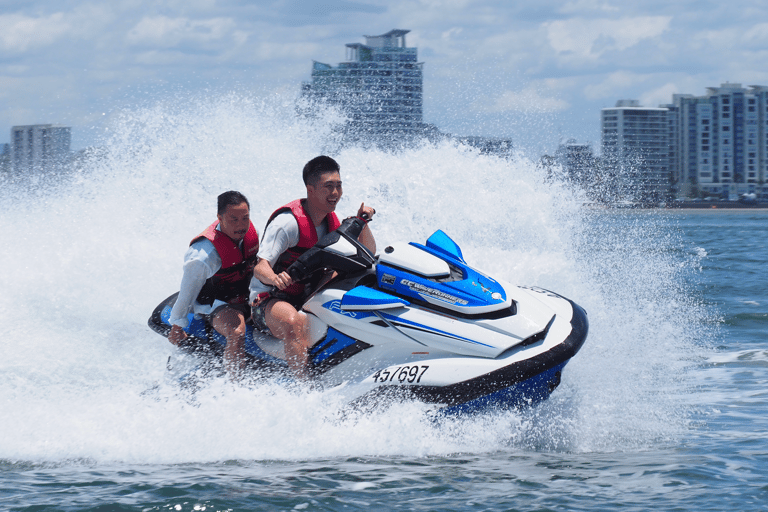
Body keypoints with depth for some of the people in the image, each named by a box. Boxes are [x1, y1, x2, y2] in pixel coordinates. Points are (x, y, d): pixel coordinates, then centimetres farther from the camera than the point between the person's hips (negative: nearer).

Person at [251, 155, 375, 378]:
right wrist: (275, 278, -48)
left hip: (308, 297, 8)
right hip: (270, 300, -8)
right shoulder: (288, 221, -18)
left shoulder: (333, 220, 6)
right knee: (295, 322, -41)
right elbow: (260, 268, -25)